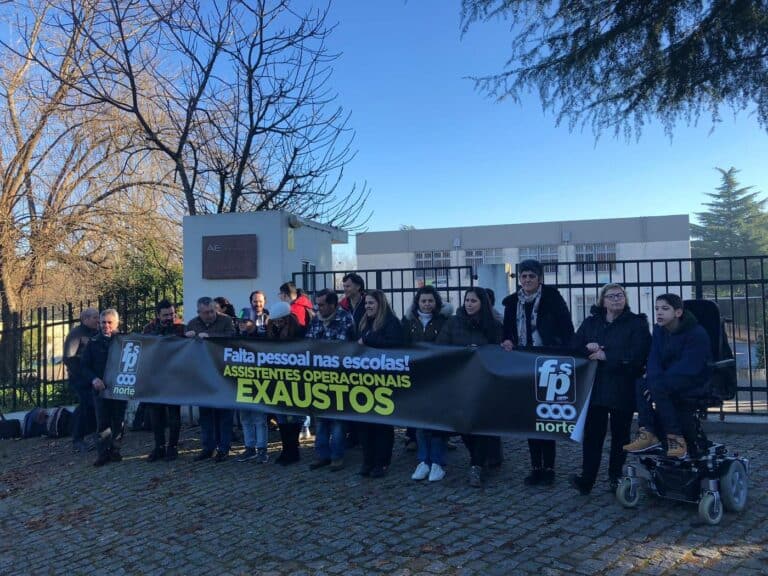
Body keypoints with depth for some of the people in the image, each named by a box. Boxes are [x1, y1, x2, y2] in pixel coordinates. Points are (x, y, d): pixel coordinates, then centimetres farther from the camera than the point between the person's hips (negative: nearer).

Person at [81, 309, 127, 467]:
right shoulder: (94, 342, 7)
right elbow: (85, 365, 7)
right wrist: (94, 379, -11)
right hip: (100, 387, 1)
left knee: (118, 422, 6)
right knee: (102, 423, -1)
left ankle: (115, 451, 16)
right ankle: (103, 453, 5)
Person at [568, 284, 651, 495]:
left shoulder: (637, 323, 0)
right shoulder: (590, 323, 12)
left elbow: (638, 354, -13)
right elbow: (573, 347, 7)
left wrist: (606, 356, -15)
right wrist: (588, 347, -14)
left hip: (623, 390, -2)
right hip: (595, 388, 2)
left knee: (620, 434, 9)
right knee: (592, 433, 0)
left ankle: (616, 478, 22)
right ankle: (587, 479, 6)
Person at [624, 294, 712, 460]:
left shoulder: (697, 333, -14)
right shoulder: (659, 330, 7)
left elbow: (688, 367, -22)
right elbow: (654, 359, -1)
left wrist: (658, 383, -28)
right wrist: (654, 379, -23)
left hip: (696, 380, -7)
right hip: (669, 381, 7)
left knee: (658, 387, -32)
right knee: (640, 384, -19)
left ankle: (676, 438, -24)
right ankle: (648, 434, -22)